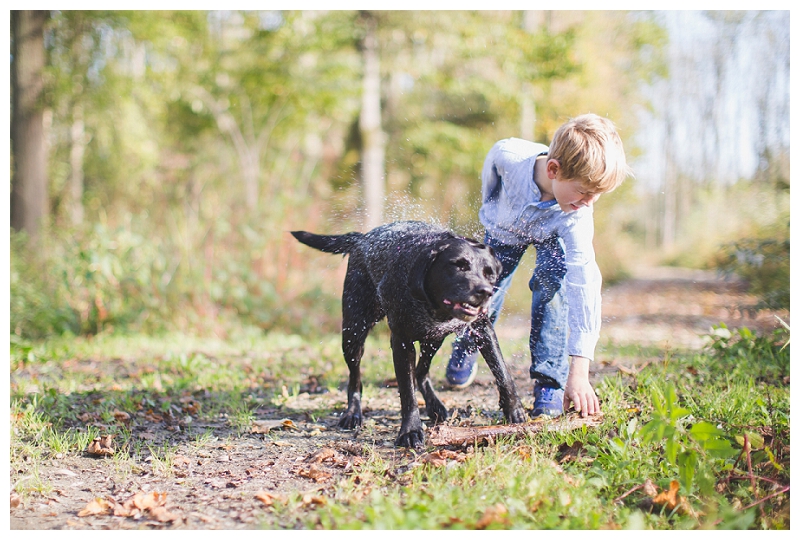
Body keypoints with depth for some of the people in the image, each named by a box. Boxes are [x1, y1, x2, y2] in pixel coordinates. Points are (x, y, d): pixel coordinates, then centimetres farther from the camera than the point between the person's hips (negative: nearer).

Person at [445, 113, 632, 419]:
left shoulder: (576, 217, -42)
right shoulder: (508, 155, -44)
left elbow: (583, 284, -44)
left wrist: (579, 372, -48)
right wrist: (491, 207, 4)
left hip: (550, 236, -1)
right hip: (503, 226, 1)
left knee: (552, 281, -26)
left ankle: (549, 382, -14)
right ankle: (465, 349, 36)